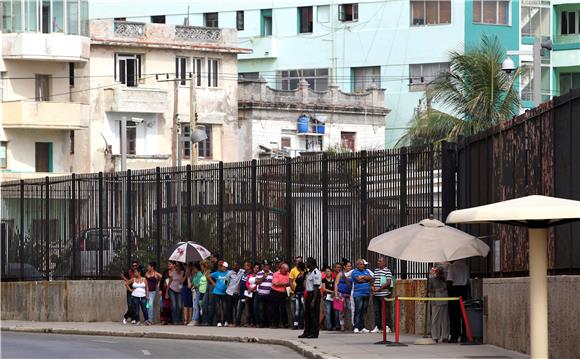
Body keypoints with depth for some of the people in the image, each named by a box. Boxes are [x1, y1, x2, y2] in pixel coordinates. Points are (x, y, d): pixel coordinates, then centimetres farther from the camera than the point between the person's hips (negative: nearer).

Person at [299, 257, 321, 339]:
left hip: (314, 295, -10)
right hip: (309, 294, 10)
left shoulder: (316, 273, -18)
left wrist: (313, 300, -23)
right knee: (307, 314, 14)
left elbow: (316, 287, -21)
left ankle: (314, 333, 1)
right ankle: (307, 332, 22)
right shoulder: (309, 272, 13)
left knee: (314, 315, -4)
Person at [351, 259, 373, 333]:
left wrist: (363, 277, -6)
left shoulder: (366, 271, 18)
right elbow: (358, 279, -15)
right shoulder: (355, 272, 1)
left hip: (366, 294, 6)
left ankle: (362, 327, 11)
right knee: (358, 310, -11)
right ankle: (356, 327, -12)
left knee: (364, 311, 7)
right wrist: (366, 279, -2)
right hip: (358, 294, -6)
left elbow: (371, 278, 2)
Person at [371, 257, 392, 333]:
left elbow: (388, 283, -13)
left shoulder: (387, 271, -6)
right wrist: (372, 286, 2)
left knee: (384, 310, -5)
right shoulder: (376, 270, 16)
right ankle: (377, 327, 10)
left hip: (383, 294, -7)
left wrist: (379, 289, -17)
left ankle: (387, 326, 2)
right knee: (376, 311, 7)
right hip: (375, 294, 7)